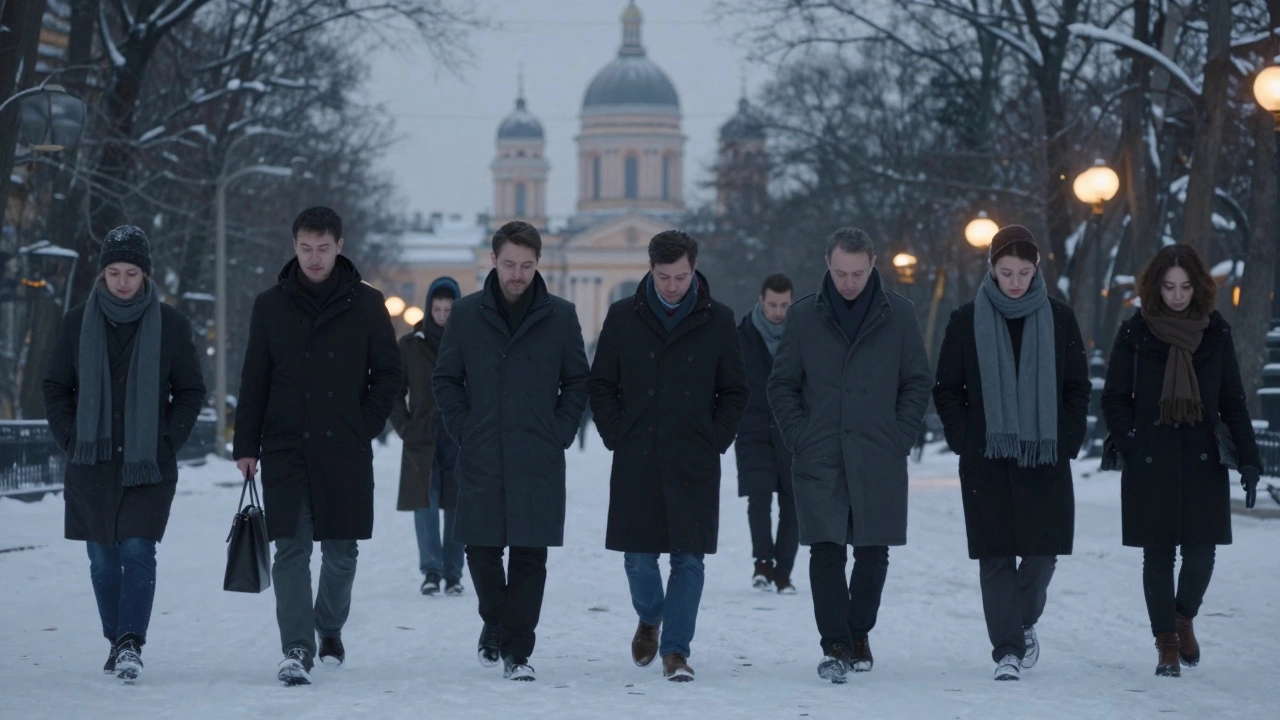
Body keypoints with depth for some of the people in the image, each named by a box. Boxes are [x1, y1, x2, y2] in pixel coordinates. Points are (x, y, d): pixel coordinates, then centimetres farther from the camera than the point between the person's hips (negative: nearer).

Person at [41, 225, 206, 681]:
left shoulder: (170, 325, 0)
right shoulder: (79, 322, 4)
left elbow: (191, 391, 7)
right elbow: (54, 386, 12)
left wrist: (168, 441, -4)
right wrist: (70, 437, 0)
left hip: (149, 465, -2)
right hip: (92, 463, 2)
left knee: (138, 551, -12)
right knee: (102, 558, 6)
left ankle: (131, 643, -15)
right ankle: (118, 642, 17)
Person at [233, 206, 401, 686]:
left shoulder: (365, 304, 3)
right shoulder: (271, 305, 5)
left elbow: (388, 373, 9)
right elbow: (253, 381, 7)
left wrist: (367, 426, 0)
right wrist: (246, 445, 3)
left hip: (346, 452, 0)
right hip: (285, 449, 0)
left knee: (340, 551, 9)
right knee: (291, 550, -7)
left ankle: (330, 629, 31)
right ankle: (296, 650, -9)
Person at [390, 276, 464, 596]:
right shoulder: (411, 345, 5)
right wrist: (404, 427, 1)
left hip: (460, 440, 0)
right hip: (421, 441, 0)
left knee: (457, 506, 3)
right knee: (425, 503, -10)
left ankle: (453, 574, 11)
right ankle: (431, 571, -12)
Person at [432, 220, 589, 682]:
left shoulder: (560, 316, 2)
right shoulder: (467, 314, 3)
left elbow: (578, 381, 9)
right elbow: (445, 379, 10)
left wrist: (561, 433, 0)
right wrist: (463, 430, 0)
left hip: (539, 462, -1)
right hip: (481, 461, 1)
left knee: (529, 556, -2)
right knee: (481, 549, 6)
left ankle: (517, 650, 5)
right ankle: (495, 621, 31)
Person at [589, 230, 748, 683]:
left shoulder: (717, 321, 3)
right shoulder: (624, 317, 4)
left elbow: (734, 392, 11)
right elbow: (601, 385, 10)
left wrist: (716, 442, 2)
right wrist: (617, 437, 1)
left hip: (695, 464, -1)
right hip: (636, 462, 1)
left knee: (689, 557, -3)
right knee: (638, 555, 5)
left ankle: (675, 650, 4)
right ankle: (650, 619, 34)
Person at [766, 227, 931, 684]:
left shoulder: (898, 315, 3)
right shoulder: (804, 316, 5)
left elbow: (917, 384, 9)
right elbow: (782, 384, 10)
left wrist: (900, 438, -2)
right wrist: (798, 437, -2)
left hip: (879, 462, 1)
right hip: (818, 462, 0)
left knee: (873, 553, 7)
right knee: (826, 553, -8)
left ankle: (859, 633, 26)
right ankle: (835, 646, -7)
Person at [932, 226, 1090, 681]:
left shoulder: (1058, 320, 5)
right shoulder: (967, 321, 3)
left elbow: (1078, 388, 10)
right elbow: (946, 390, 6)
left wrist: (1067, 440, -2)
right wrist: (965, 439, -5)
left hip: (1044, 458, 1)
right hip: (987, 460, -1)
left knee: (1043, 551, 1)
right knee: (996, 556, -3)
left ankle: (1023, 623, 27)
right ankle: (1007, 648, 2)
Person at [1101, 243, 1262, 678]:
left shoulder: (1216, 334, 4)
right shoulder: (1135, 333, 1)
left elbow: (1233, 402, 6)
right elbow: (1114, 399, 5)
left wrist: (1249, 461, -1)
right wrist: (1132, 445, -9)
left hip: (1203, 462, 1)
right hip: (1150, 464, -1)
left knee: (1201, 550, -4)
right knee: (1158, 554, 3)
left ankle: (1184, 617, 26)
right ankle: (1167, 644, 16)